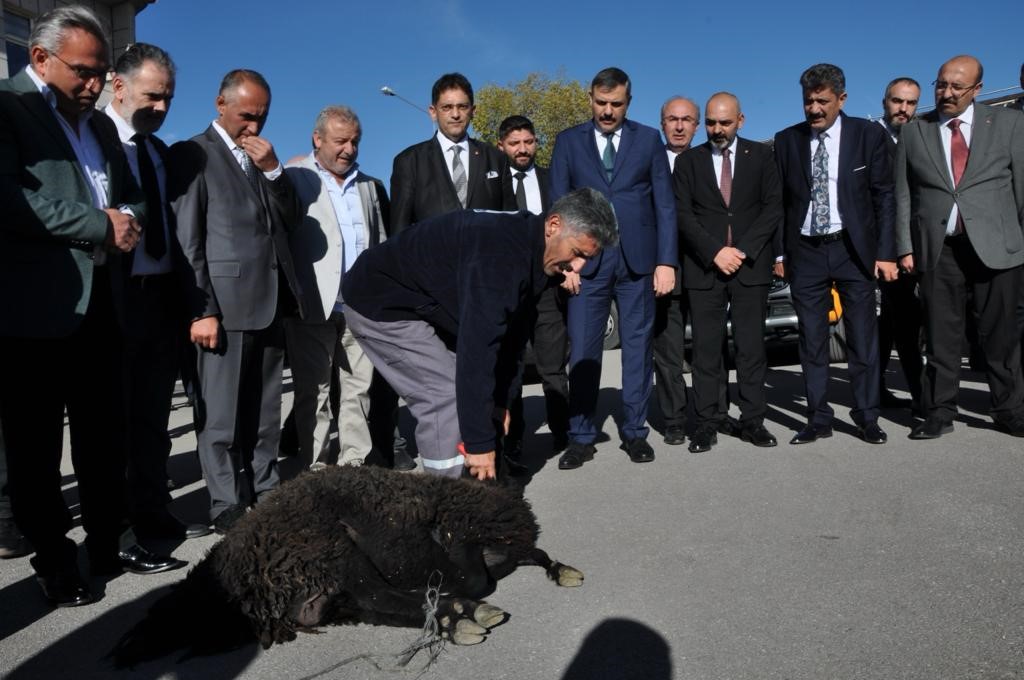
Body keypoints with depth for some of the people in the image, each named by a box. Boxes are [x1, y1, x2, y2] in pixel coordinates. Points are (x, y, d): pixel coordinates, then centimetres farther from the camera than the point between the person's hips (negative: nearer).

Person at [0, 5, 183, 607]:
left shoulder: (100, 125, 18)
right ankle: (53, 558, 20)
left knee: (105, 434, 13)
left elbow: (134, 197, 21)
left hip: (99, 301, 7)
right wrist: (101, 226, -14)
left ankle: (111, 543, 25)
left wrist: (129, 219, -2)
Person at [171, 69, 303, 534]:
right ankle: (228, 507, 9)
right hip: (225, 303, -6)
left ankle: (265, 495, 21)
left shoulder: (261, 156, 19)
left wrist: (272, 169, -1)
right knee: (222, 413, 0)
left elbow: (289, 219, 13)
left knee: (264, 410, 12)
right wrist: (201, 309, -13)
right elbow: (187, 239, -7)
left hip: (269, 301, 7)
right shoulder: (192, 154, -1)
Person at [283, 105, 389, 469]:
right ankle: (317, 470, 10)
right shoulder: (294, 178, 2)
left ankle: (356, 464, 15)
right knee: (313, 391, 2)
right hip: (314, 305, -4)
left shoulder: (371, 186, 17)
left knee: (359, 388, 7)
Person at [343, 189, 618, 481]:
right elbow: (476, 346, -37)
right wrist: (479, 441, -33)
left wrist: (500, 401, 3)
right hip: (380, 303, -9)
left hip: (422, 305, 9)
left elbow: (511, 334, 5)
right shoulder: (500, 253, -32)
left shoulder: (528, 248, -2)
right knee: (449, 400, -16)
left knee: (461, 396, 7)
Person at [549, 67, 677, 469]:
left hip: (638, 259, 1)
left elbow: (664, 204, 4)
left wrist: (666, 261, -4)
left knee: (637, 347, 5)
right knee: (582, 350, 0)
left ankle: (634, 432, 16)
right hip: (587, 261, 0)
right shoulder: (568, 141, 9)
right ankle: (581, 437, 9)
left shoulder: (649, 139, 9)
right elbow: (559, 206, 5)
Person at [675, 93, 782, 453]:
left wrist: (742, 250, -9)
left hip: (751, 265, 0)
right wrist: (715, 252, -11)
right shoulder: (687, 161, 10)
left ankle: (752, 421, 8)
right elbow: (682, 214, 1)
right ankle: (707, 424, 3)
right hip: (704, 268, 0)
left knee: (751, 346, 2)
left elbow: (773, 207, 3)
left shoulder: (760, 156, 10)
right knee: (706, 349, -2)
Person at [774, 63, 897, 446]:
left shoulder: (868, 135, 1)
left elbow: (884, 196, 1)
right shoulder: (787, 140, 5)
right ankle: (818, 419, 14)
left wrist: (885, 252, -5)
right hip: (805, 252, 1)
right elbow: (780, 200, 6)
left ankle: (867, 418, 15)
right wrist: (779, 252, 0)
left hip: (854, 249, -1)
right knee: (812, 341, 5)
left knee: (862, 338, 3)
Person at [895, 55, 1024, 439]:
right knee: (940, 337, 4)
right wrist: (906, 248, 0)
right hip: (938, 249, 1)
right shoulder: (913, 132, 9)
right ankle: (939, 414, 13)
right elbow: (903, 195, 7)